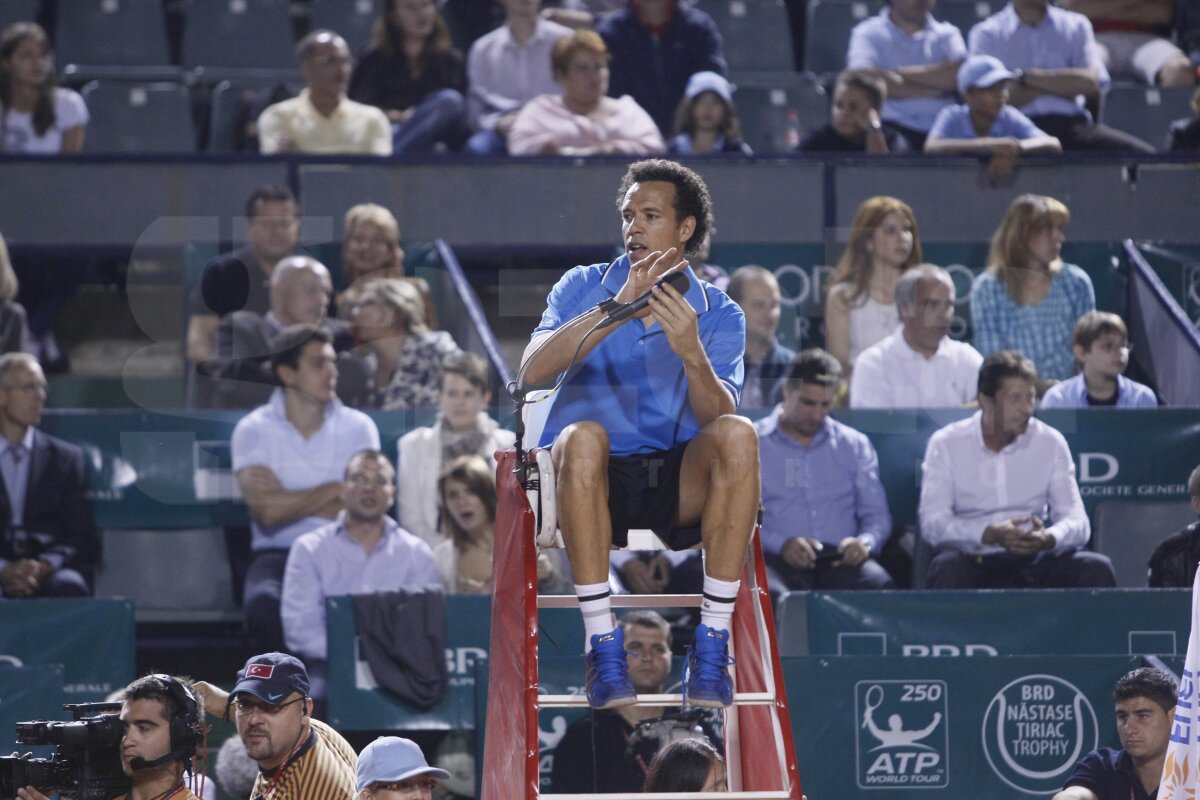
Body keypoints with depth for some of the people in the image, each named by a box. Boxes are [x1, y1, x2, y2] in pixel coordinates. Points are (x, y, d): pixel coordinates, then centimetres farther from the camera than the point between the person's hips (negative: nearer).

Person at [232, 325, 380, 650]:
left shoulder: (358, 428, 9)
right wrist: (334, 491, -2)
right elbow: (267, 512, -9)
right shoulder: (254, 430, 4)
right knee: (264, 605, -35)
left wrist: (291, 502, -5)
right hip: (278, 554, -1)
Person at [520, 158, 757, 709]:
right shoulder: (585, 287, 9)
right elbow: (533, 370, -10)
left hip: (680, 483, 1)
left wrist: (692, 354, -27)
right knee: (583, 436, -35)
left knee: (738, 436, -30)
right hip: (596, 479, -1)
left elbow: (717, 416, -7)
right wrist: (618, 306, -19)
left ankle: (712, 641, -27)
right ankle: (600, 643, -33)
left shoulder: (718, 313, 9)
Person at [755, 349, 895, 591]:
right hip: (779, 560, -3)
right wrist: (781, 544, -17)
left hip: (841, 560, 3)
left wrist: (865, 542, -7)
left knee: (881, 587, -33)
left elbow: (877, 515, 18)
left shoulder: (855, 446, 23)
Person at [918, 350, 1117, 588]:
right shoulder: (946, 444, 0)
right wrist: (990, 534, -28)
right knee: (948, 569, -37)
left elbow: (1076, 521, 2)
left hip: (1032, 561, 2)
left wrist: (1048, 539, -24)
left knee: (1096, 569, -24)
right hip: (973, 560, -2)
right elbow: (932, 523, -10)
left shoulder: (1050, 442, 7)